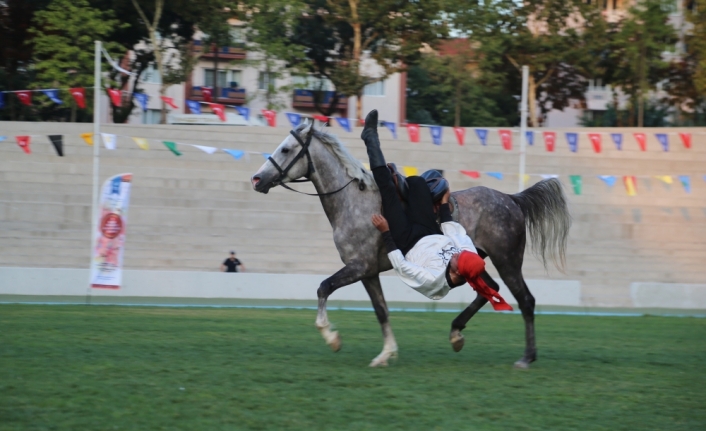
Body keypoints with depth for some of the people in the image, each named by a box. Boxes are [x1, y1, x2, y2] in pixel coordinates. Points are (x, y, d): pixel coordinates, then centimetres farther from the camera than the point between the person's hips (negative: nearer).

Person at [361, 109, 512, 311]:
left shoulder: (433, 279, -41)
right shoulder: (470, 255, -27)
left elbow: (400, 265, -30)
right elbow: (455, 233, -9)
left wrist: (386, 232, -27)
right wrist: (445, 205, 1)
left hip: (407, 242, -6)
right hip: (430, 234, 6)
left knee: (387, 188, -7)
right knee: (416, 182, 8)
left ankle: (371, 138, 16)